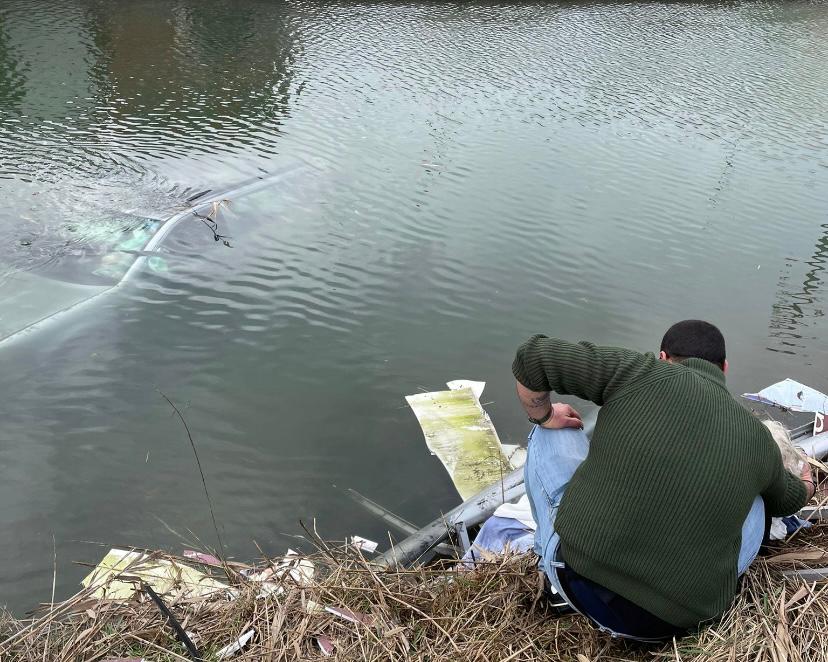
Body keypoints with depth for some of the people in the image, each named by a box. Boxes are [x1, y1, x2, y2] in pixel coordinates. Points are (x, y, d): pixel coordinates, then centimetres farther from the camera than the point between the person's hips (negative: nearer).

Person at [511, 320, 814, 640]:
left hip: (577, 581, -3)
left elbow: (532, 356, -6)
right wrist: (807, 486, 52)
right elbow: (789, 499, 28)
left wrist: (543, 417, 13)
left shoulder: (640, 373, -6)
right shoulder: (759, 440, 6)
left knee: (551, 432, 18)